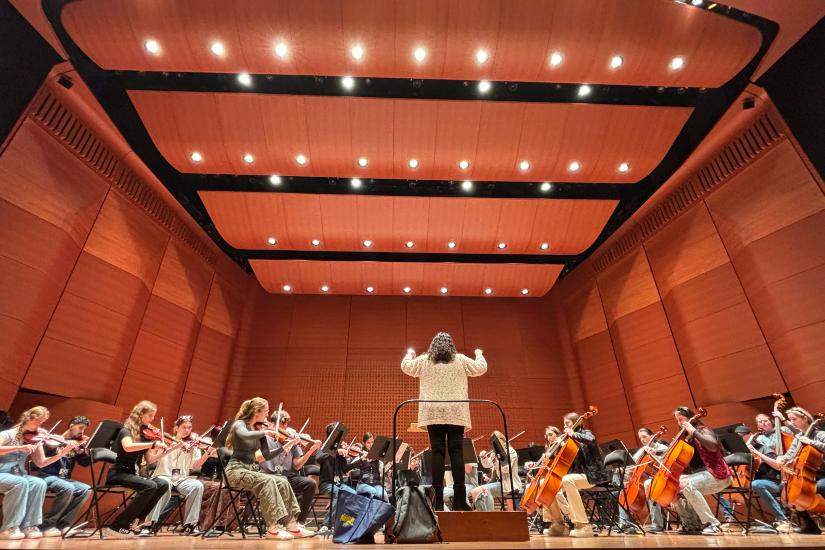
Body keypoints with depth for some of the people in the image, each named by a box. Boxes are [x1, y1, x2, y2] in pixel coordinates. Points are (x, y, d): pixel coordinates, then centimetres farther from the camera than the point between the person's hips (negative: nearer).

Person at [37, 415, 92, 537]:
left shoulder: (77, 443, 10)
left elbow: (86, 463, 0)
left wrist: (82, 451, -17)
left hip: (64, 478, 5)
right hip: (47, 476, -5)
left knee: (86, 489, -22)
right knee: (68, 488, -34)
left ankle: (63, 524, -10)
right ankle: (47, 525, -16)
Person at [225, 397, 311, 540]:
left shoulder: (259, 429, 9)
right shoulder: (239, 425, -10)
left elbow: (267, 456, 7)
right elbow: (246, 436, -37)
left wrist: (285, 446, -3)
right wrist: (266, 432, -28)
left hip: (250, 470, 7)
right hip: (236, 470, -7)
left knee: (282, 482, -13)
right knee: (268, 481, -31)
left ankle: (292, 525, -10)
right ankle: (273, 528, -27)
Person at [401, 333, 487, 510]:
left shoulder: (424, 360, 6)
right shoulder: (461, 360, 5)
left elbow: (406, 367, 19)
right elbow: (481, 368, 15)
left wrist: (409, 354, 39)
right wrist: (479, 354, 35)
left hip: (434, 413, 0)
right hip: (456, 413, 0)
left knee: (438, 452, 0)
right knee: (456, 452, 0)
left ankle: (438, 499, 0)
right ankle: (459, 499, -2)